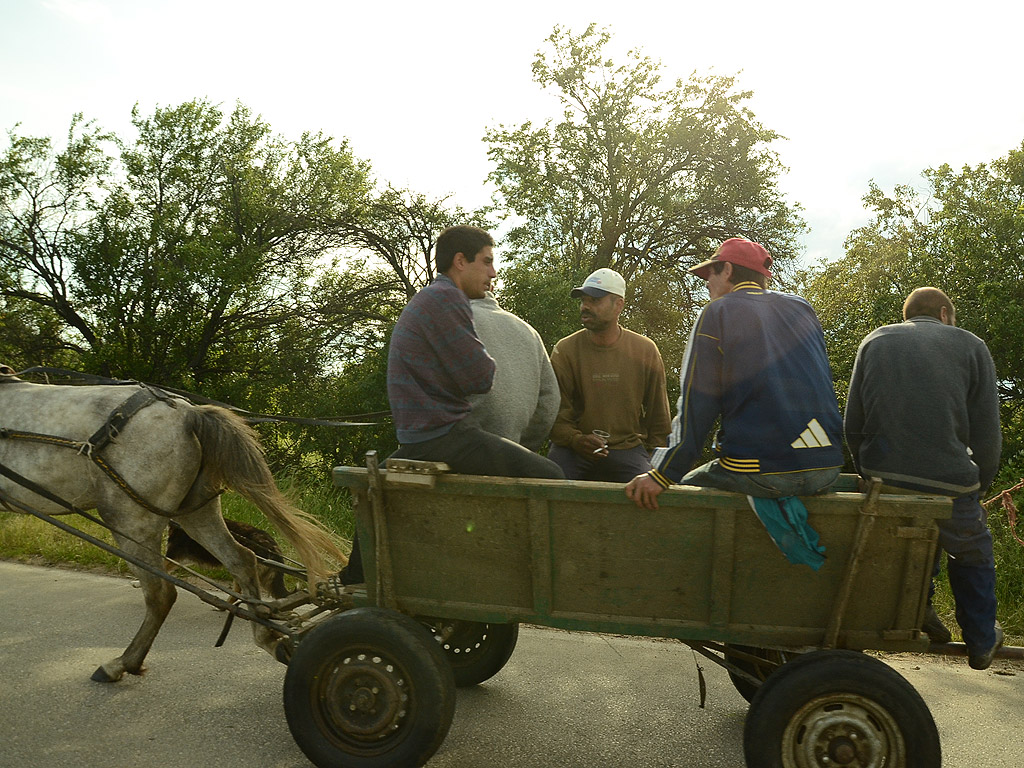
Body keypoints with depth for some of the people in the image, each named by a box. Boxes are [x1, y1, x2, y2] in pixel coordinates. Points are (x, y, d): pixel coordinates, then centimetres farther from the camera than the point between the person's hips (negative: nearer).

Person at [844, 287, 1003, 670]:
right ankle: (981, 642, 37)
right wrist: (976, 490, 16)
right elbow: (986, 437, 3)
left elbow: (852, 425, 10)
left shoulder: (875, 341, 14)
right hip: (948, 483, -2)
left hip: (882, 480, 2)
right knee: (972, 554, 26)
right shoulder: (970, 345, 8)